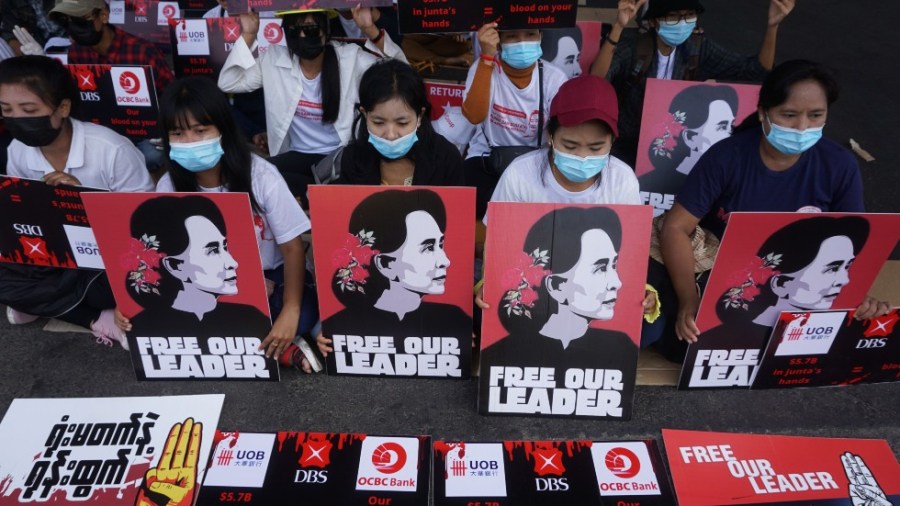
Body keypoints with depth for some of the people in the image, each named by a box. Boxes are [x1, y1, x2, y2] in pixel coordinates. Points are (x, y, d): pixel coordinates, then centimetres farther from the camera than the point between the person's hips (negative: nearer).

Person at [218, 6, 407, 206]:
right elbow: (227, 84, 1)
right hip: (298, 157, 3)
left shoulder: (349, 58, -4)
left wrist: (370, 30, -22)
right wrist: (248, 35, -7)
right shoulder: (274, 60, 1)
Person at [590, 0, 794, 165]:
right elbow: (596, 80, -30)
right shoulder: (631, 46, -12)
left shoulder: (698, 48, 0)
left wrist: (772, 26, -16)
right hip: (629, 145, -3)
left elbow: (756, 69, -1)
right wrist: (618, 26, -40)